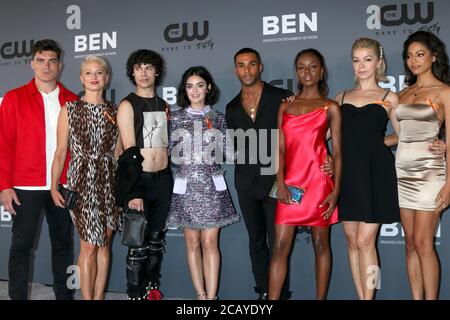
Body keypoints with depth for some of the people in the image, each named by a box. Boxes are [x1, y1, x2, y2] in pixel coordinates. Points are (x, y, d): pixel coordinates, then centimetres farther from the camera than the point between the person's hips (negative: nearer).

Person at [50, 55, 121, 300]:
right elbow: (60, 152, 1)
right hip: (82, 181, -2)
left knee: (104, 244, 7)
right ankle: (87, 298, 9)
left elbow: (118, 152, 11)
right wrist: (54, 186, -5)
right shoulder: (69, 110, 2)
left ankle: (99, 297, 18)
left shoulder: (114, 111, 8)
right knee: (89, 245, -3)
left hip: (109, 181, 3)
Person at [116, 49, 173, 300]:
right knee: (138, 244, -1)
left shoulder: (164, 106, 12)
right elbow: (129, 152, -11)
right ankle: (136, 294, 12)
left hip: (163, 180, 5)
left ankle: (152, 287, 27)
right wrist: (133, 192, -17)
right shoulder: (127, 105, -4)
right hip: (139, 179, -5)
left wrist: (169, 179, 13)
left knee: (157, 240, 13)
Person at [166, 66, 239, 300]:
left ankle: (211, 296, 4)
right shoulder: (176, 118, 5)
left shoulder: (218, 118, 6)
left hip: (212, 186, 0)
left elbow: (225, 152, 4)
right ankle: (201, 294, 14)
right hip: (186, 186, 0)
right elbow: (169, 151, 5)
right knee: (192, 242, 5)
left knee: (210, 242, -2)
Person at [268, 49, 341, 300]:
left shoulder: (330, 107, 5)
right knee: (281, 246, -1)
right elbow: (280, 147, 7)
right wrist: (280, 182, -6)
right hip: (290, 181, 3)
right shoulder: (285, 106, 13)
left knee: (321, 244, 6)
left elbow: (337, 151, 1)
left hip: (318, 181, -2)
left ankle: (321, 298, 17)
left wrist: (336, 190, -8)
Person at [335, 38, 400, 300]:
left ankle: (368, 298, 2)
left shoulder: (389, 98, 7)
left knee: (365, 241, -8)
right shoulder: (342, 97, 16)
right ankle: (362, 296, 18)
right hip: (347, 172, 4)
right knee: (352, 241, 7)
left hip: (375, 173, -3)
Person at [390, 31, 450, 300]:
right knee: (411, 243, 8)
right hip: (403, 172, 6)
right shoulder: (404, 93, 15)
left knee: (423, 244, -6)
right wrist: (390, 108, 9)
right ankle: (416, 297, 16)